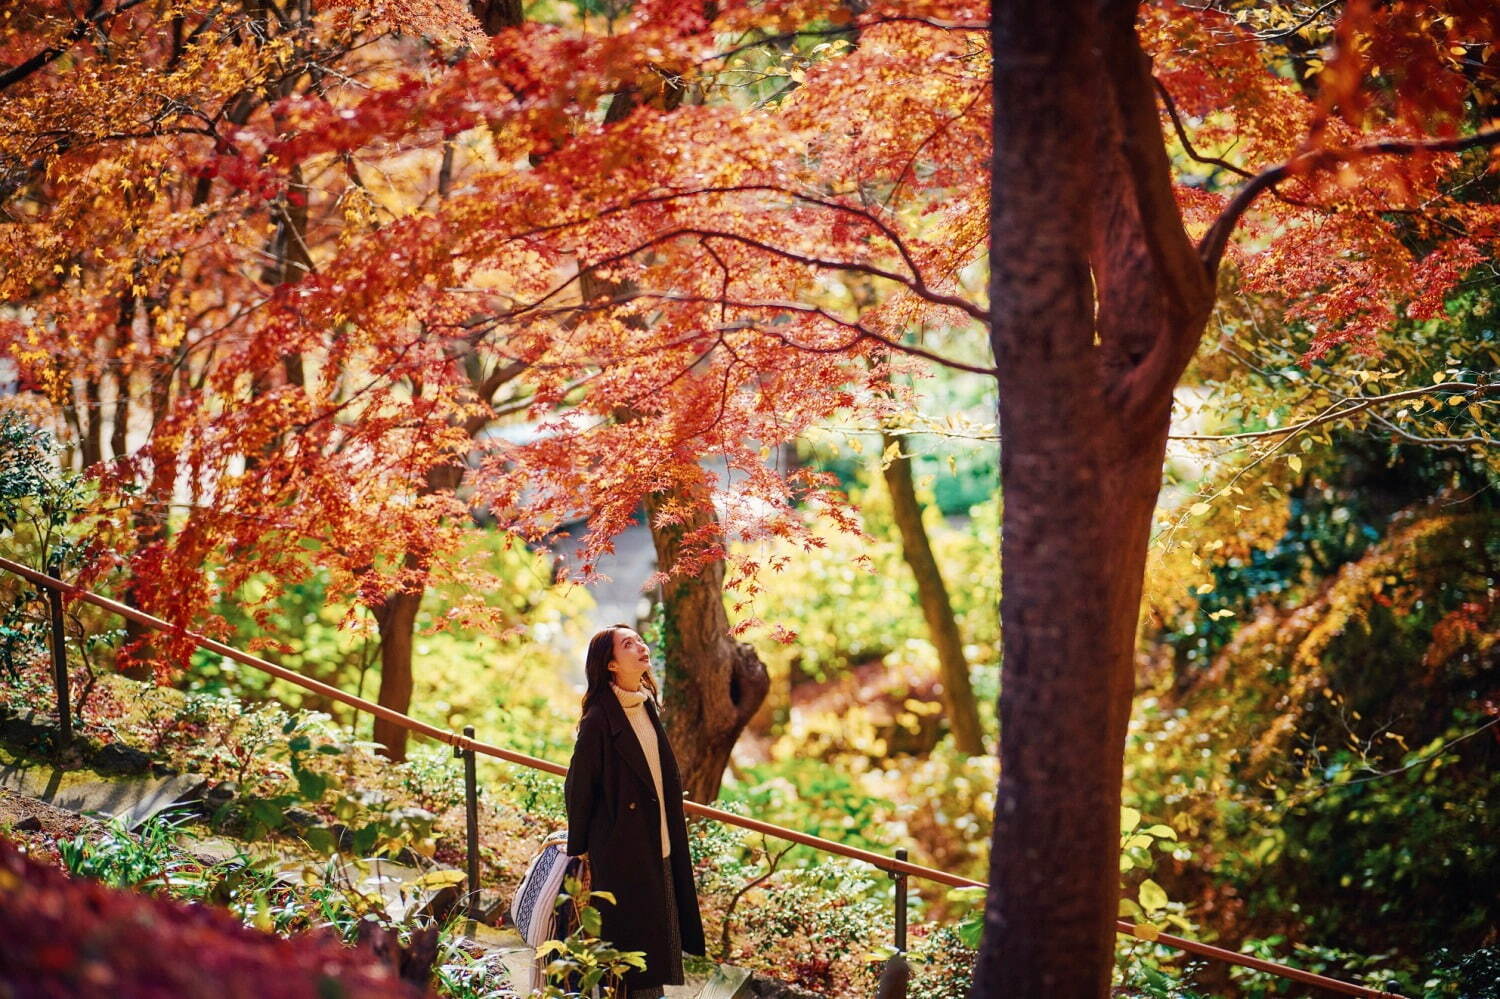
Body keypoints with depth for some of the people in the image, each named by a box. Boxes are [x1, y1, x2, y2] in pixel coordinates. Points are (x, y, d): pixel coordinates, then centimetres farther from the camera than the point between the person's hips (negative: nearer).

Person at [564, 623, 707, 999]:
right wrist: (579, 851, -4)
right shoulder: (599, 720, -16)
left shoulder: (647, 707, 8)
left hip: (658, 846, 8)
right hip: (622, 851, -7)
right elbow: (578, 787, -11)